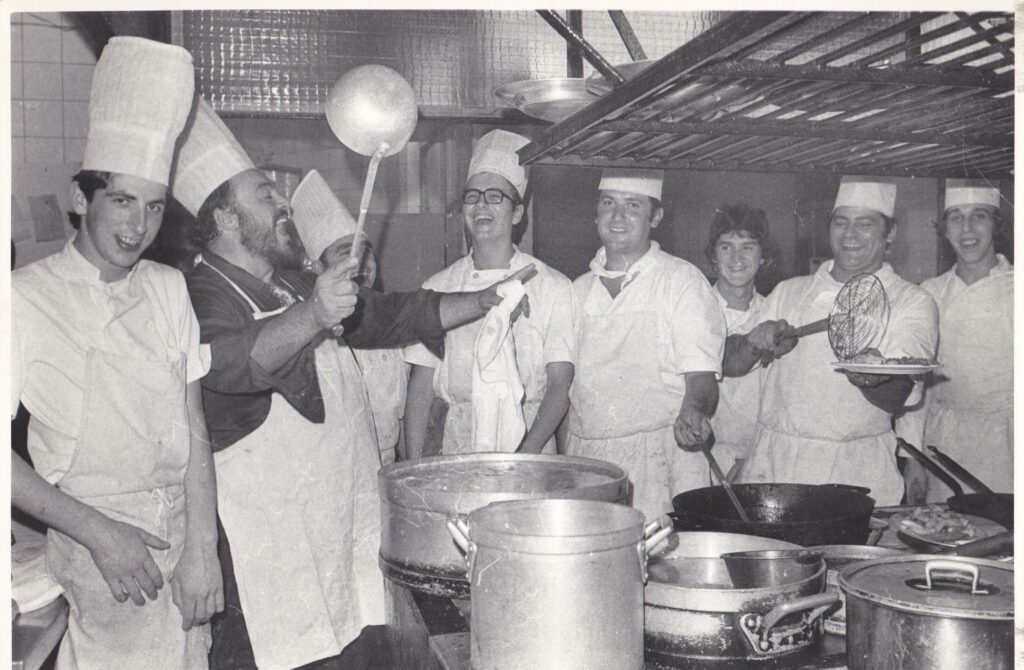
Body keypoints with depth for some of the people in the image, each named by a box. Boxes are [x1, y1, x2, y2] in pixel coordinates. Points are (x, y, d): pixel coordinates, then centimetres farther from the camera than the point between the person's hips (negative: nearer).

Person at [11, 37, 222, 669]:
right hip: (93, 543, -3)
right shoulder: (25, 298, -7)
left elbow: (195, 430, 2)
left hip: (184, 533, 4)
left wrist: (202, 549, -6)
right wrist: (96, 531, -15)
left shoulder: (169, 289, 6)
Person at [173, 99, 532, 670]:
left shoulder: (298, 286, 16)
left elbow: (393, 314, 24)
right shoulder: (202, 296, -11)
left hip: (350, 512, 8)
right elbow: (225, 364, -33)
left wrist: (485, 301, 21)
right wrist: (312, 316, -45)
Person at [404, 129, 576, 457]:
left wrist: (526, 455, -16)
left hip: (531, 446, -1)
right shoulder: (437, 289, 8)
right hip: (457, 450, 2)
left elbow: (560, 384, -3)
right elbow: (421, 387, 7)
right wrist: (415, 467, -3)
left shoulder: (553, 287, 2)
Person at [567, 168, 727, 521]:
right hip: (584, 460, 4)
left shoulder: (683, 280, 0)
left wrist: (693, 412, -27)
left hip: (660, 465, -3)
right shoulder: (579, 289, 13)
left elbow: (702, 376, -6)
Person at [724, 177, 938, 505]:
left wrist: (871, 376, -31)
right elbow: (730, 365, 12)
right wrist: (755, 342, -9)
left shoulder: (913, 302, 5)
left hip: (855, 472, -2)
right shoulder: (789, 292, 14)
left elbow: (894, 400, -9)